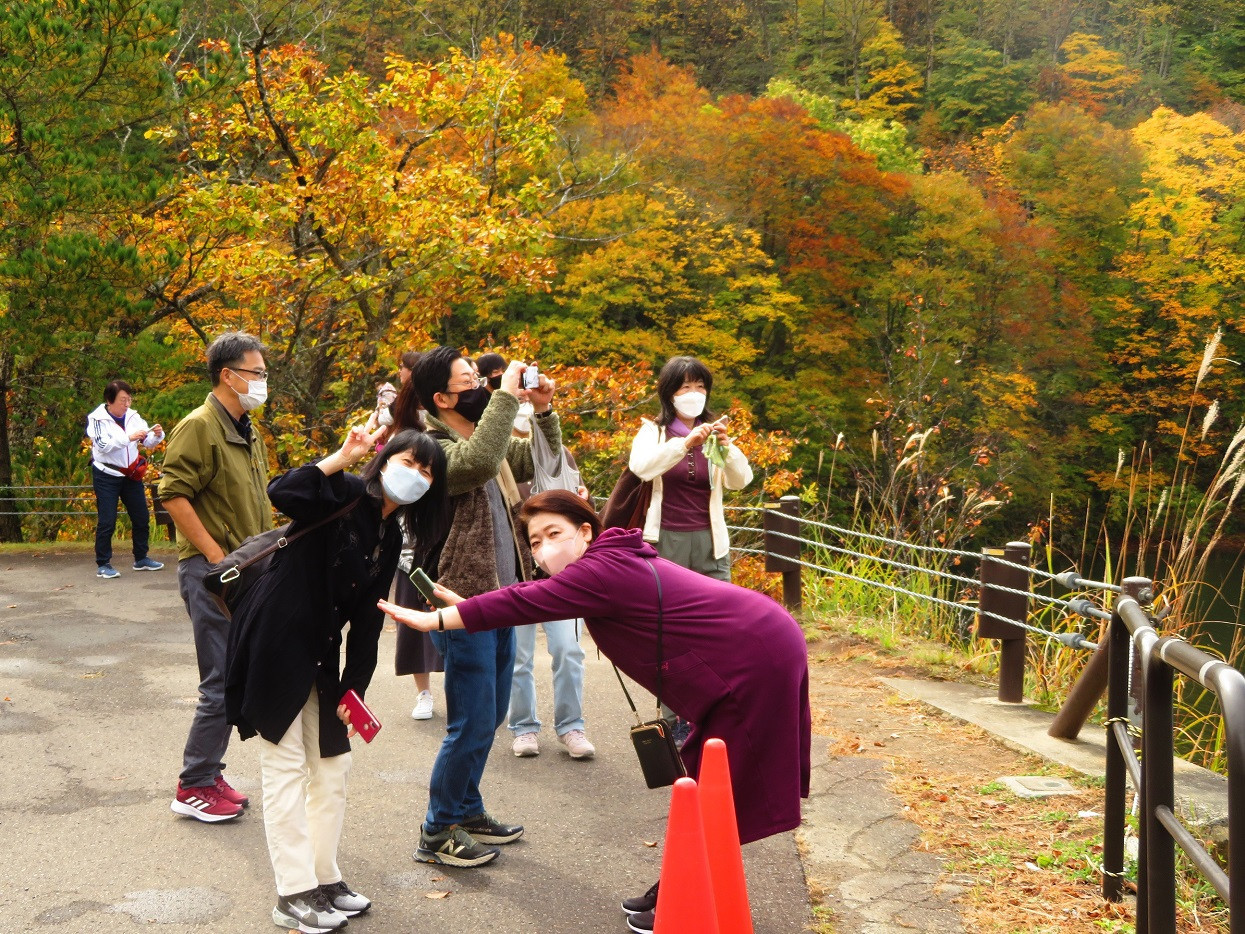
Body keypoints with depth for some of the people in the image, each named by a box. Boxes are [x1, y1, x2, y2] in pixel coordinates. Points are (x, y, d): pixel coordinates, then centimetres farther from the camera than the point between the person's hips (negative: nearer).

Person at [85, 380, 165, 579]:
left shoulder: (133, 417, 3)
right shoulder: (97, 419, -9)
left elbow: (148, 443, 6)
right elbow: (103, 445, -23)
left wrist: (157, 435, -16)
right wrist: (129, 437, -32)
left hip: (130, 475, 5)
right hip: (106, 476, -5)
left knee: (141, 518, 10)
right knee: (106, 521, -4)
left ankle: (141, 559, 24)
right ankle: (103, 565, 5)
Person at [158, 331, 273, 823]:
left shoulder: (248, 432, 15)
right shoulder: (200, 427, -13)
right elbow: (174, 494, -20)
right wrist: (217, 557, -19)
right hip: (212, 573, -9)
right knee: (222, 683, -5)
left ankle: (209, 773, 25)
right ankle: (194, 787, 7)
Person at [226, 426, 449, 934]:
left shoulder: (392, 535, 9)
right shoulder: (344, 496, -12)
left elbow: (368, 619, 8)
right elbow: (282, 494, -34)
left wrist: (354, 687, 5)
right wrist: (341, 457, -34)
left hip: (321, 655, 8)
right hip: (276, 643, -8)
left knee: (332, 767, 13)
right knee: (287, 767, -1)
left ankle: (324, 877, 27)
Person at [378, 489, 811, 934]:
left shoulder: (603, 571, -20)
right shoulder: (613, 561, 10)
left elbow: (522, 604, -20)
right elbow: (533, 598, 17)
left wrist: (434, 619, -15)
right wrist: (468, 607, 13)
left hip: (756, 663, -10)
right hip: (749, 655, 10)